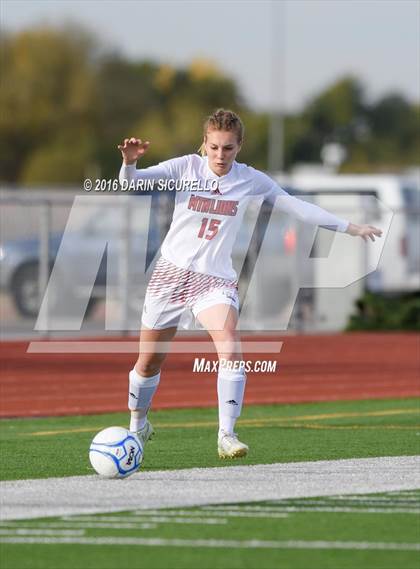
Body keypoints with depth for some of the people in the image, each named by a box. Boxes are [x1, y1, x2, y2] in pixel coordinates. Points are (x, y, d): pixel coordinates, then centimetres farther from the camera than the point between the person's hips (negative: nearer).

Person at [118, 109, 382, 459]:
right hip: (172, 272, 0)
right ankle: (138, 426, 34)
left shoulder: (251, 180, -1)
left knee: (231, 349, -25)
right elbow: (130, 182, -13)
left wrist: (350, 228, 9)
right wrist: (130, 162, -36)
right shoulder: (186, 167, -6)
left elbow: (297, 207, 8)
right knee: (149, 362, 7)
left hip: (216, 279, 0)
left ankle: (226, 436, -21)